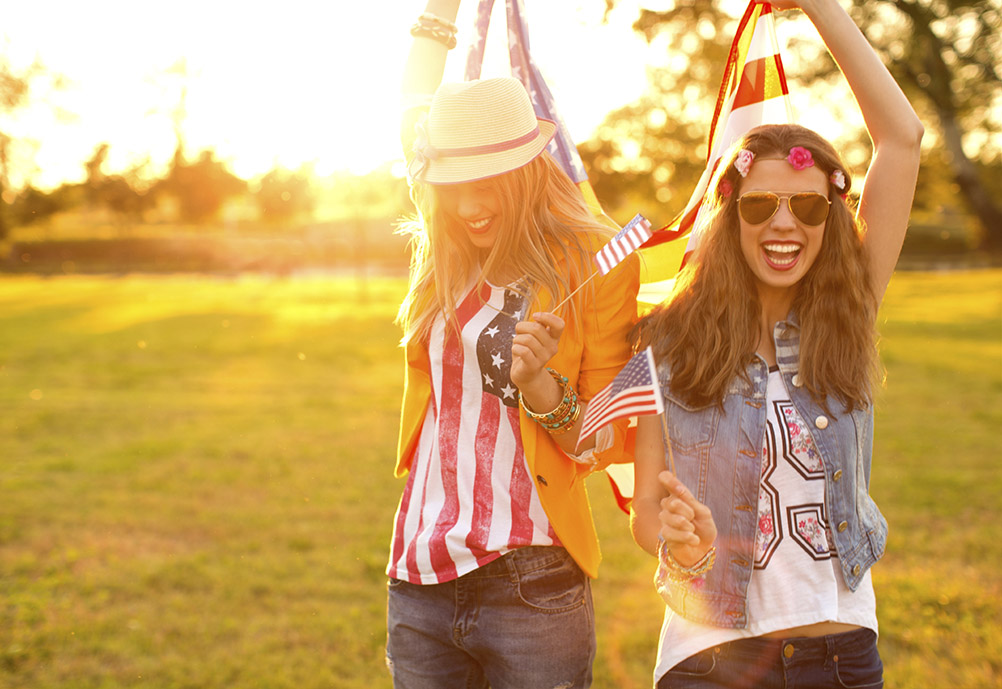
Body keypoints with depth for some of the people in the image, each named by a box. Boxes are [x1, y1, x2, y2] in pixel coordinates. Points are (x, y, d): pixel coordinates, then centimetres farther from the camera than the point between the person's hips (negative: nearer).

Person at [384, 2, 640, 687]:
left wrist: (541, 387, -19)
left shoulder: (592, 262, -6)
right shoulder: (445, 254, 5)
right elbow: (416, 112, 22)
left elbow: (612, 443, -2)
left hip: (529, 588, -4)